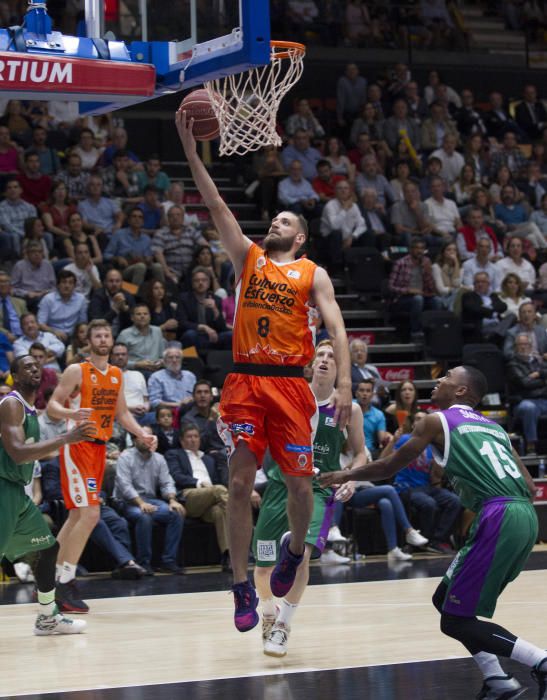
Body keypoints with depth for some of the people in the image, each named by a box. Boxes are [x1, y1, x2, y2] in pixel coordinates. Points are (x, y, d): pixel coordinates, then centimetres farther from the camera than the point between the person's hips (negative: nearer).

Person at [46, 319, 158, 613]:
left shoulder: (117, 375, 12)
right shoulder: (76, 371, -8)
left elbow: (121, 412, 20)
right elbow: (52, 406, -11)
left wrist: (142, 434, 5)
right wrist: (71, 414, -32)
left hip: (99, 448, 8)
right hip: (78, 446, -8)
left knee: (77, 516, 11)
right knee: (90, 514, -17)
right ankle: (65, 584, -12)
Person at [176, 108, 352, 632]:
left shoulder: (313, 274, 9)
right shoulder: (248, 257, 14)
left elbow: (335, 327, 0)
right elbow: (216, 206, 8)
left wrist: (344, 382, -14)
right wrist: (191, 151, 1)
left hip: (290, 383, -1)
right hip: (244, 381, 1)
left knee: (299, 482, 1)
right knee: (240, 484, -6)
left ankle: (295, 549, 31)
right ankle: (242, 588, -2)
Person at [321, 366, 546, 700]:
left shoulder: (437, 421, 7)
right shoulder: (494, 427, 26)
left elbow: (390, 466, 16)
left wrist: (346, 475, 32)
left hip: (499, 517, -8)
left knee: (456, 621, -2)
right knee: (446, 600, 19)